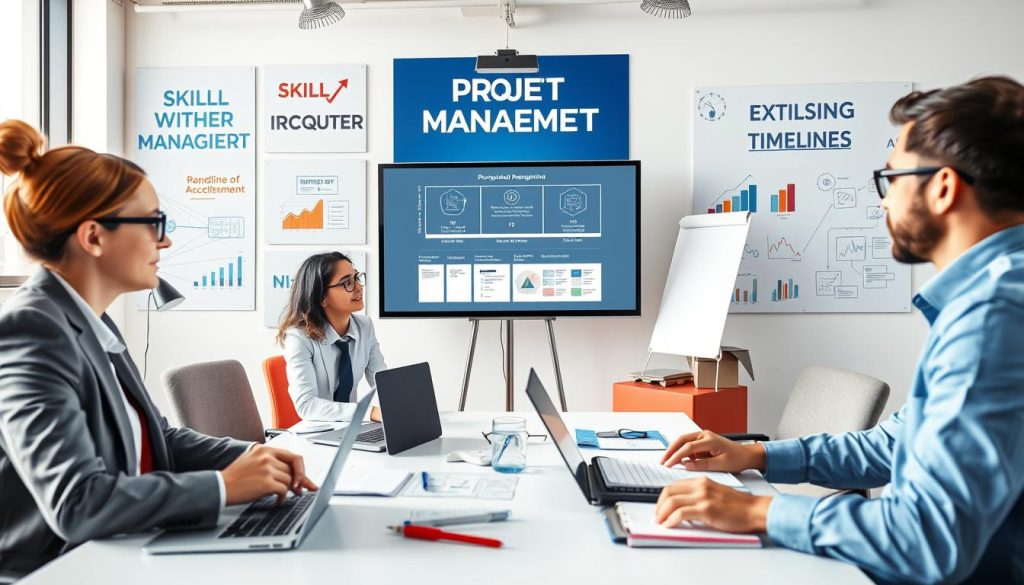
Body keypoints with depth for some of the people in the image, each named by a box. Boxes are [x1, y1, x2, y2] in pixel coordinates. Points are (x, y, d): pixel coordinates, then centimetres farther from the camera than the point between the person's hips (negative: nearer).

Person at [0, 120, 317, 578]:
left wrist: (250, 457, -3)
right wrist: (225, 485, -21)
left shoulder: (92, 322, 7)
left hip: (113, 555, 8)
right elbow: (75, 503, -28)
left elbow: (152, 437, 11)